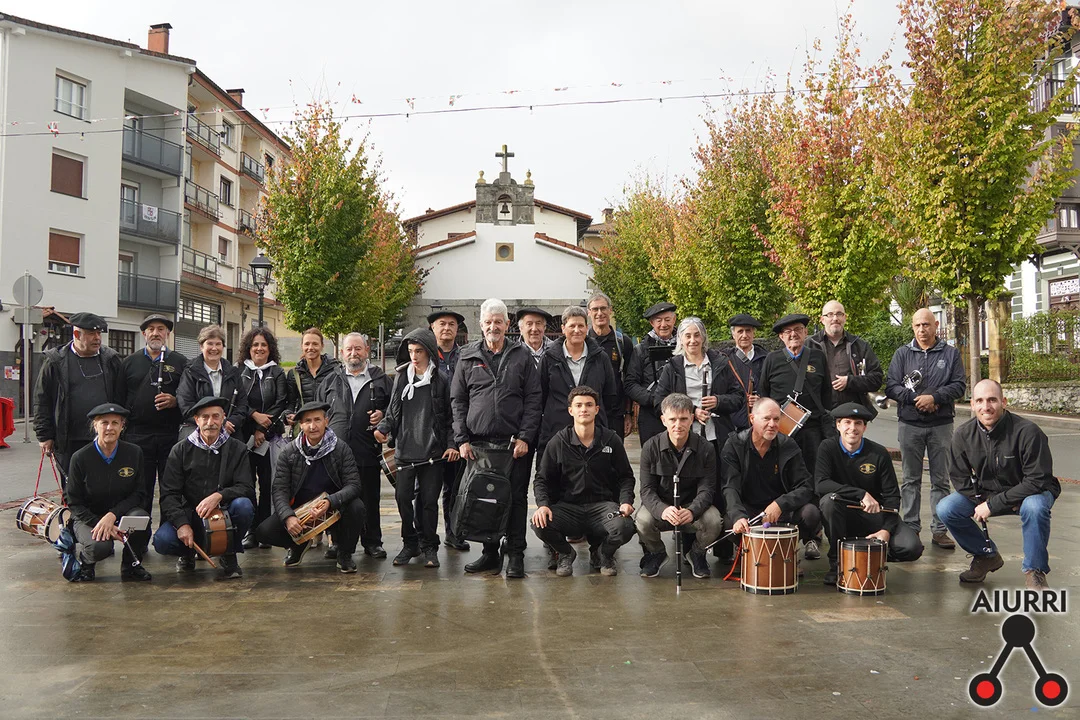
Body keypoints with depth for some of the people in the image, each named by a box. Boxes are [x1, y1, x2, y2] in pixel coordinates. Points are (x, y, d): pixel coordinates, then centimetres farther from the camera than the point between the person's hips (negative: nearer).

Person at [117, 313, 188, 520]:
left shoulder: (180, 362, 9)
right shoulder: (129, 362, 12)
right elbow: (119, 399, 11)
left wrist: (175, 401, -12)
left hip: (172, 434, -1)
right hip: (137, 435, 1)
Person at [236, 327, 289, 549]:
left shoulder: (278, 373, 9)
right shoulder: (238, 371, 10)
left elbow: (281, 404, 0)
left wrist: (263, 430, -7)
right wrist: (255, 415, -13)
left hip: (269, 437, 0)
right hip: (244, 435, 0)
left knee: (267, 485, -2)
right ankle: (250, 531, 0)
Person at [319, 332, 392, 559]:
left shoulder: (380, 379, 10)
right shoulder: (331, 381, 15)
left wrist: (383, 415, -7)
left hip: (368, 451, -1)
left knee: (370, 498, 4)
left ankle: (372, 541, 14)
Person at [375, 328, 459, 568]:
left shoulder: (440, 381, 1)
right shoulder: (401, 378, 9)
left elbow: (449, 416, 3)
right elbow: (393, 412, 15)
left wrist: (452, 444, -5)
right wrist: (383, 428, -3)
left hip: (432, 452, -2)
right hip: (404, 450, 3)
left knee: (429, 500, 2)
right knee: (403, 497, 0)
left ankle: (429, 547, 16)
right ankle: (410, 543, 17)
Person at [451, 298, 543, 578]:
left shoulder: (522, 356, 6)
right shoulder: (468, 357, 9)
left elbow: (534, 400, 2)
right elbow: (457, 400, 10)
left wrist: (525, 437, -7)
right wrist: (462, 439, 1)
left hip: (515, 444, -2)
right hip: (478, 443, 2)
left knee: (516, 499, 0)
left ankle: (515, 555, 9)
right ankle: (491, 553, 18)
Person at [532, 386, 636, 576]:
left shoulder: (611, 440, 2)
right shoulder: (558, 442, 1)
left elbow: (626, 476, 9)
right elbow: (542, 479, 5)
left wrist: (626, 501, -10)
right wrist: (543, 504, -14)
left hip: (603, 505, 0)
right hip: (568, 507, 0)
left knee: (624, 528, -32)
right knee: (539, 524, -30)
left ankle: (603, 554, 8)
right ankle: (566, 554, 8)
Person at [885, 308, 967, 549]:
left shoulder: (950, 353, 7)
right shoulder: (902, 353, 8)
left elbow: (959, 385, -1)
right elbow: (891, 386, 0)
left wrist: (934, 397, -15)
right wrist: (915, 399, -13)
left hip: (941, 424, 0)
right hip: (909, 424, 0)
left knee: (940, 479, 4)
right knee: (911, 479, 5)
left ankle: (939, 530, 10)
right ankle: (910, 528, 12)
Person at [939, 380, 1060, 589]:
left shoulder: (1027, 431, -25)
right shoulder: (963, 434, -12)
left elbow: (1037, 480, -26)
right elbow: (959, 477, -3)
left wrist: (994, 505, -26)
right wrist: (982, 502, -19)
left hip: (1028, 492, -4)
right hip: (984, 494, 4)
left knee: (1034, 507, -37)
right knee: (946, 509, -17)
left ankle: (1034, 571, -15)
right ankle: (987, 555, 8)